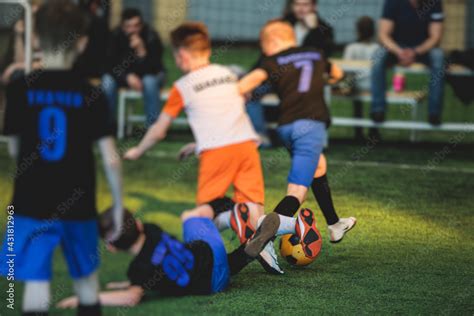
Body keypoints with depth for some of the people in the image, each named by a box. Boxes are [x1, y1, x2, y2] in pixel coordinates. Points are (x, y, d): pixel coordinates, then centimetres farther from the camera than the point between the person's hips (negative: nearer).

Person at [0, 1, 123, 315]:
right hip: (78, 205, 1)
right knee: (87, 281, 18)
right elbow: (111, 159, -7)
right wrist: (118, 205, 5)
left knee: (36, 285, -5)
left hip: (32, 204, -1)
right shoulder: (91, 95, -6)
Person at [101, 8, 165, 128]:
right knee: (107, 80, -27)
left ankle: (152, 126, -27)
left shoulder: (152, 37, -24)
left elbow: (153, 68, -30)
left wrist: (142, 51, -46)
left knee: (150, 81, -36)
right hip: (124, 74, 2)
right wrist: (128, 76, -31)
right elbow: (111, 64, -15)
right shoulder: (115, 36, -17)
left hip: (149, 74, -2)